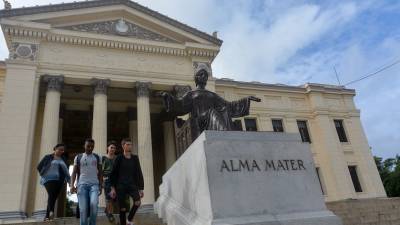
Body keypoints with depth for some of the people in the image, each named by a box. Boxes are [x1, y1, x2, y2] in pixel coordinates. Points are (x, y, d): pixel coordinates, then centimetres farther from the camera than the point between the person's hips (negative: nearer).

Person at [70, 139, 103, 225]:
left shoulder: (97, 157, 12)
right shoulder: (78, 157, 10)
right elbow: (74, 172, 7)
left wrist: (101, 186, 4)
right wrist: (72, 185, -7)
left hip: (94, 184, 0)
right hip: (82, 184, 0)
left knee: (94, 204, -23)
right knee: (83, 209, -6)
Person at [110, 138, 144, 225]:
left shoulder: (135, 158, 7)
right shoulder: (119, 158, 1)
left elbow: (139, 173, 9)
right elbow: (113, 173, 1)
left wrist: (141, 188, 5)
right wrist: (113, 188, -7)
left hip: (132, 185, 2)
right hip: (120, 186, -1)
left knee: (138, 202, -21)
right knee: (123, 209, 1)